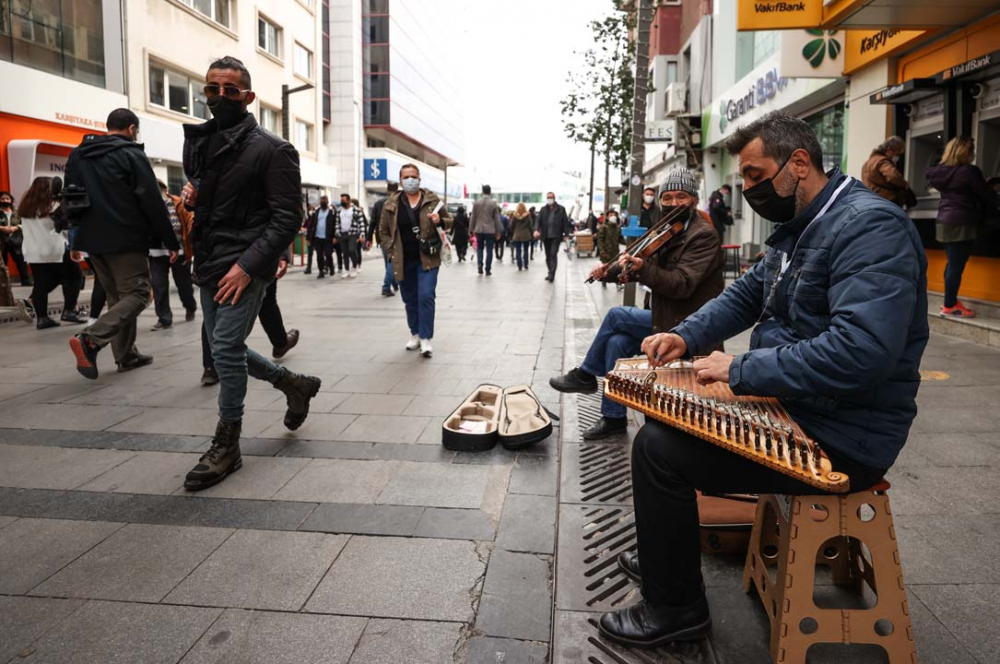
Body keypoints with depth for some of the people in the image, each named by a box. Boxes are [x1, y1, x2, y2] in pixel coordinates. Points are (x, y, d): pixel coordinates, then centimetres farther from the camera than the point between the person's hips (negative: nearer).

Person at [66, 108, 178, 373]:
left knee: (117, 296, 15)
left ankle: (126, 355, 14)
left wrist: (84, 230, 23)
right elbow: (153, 202, -11)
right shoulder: (131, 154, -7)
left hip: (92, 239, 7)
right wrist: (171, 241, -8)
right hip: (126, 239, -7)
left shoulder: (77, 155, 16)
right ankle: (90, 340, -20)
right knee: (137, 294, -3)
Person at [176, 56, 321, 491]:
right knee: (226, 348, 13)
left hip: (245, 264, -8)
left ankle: (226, 447, 3)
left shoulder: (272, 150, -8)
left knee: (226, 347, -12)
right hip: (208, 262, 8)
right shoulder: (196, 142, 13)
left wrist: (248, 265, -21)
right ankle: (295, 384, 35)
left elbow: (287, 218, -13)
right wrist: (190, 194, 2)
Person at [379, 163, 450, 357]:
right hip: (404, 260, 2)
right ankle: (415, 334, 29)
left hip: (427, 258, -2)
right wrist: (392, 251, -1)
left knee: (426, 296, -12)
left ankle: (425, 339, -6)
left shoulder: (432, 199, -1)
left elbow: (449, 222, 9)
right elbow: (383, 230, 10)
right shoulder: (392, 204, 1)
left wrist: (440, 221, -14)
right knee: (410, 299, 12)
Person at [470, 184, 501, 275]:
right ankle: (488, 270, 5)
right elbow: (497, 219, -2)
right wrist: (498, 231, 5)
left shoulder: (476, 203, 1)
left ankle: (480, 263, -6)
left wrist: (471, 229, 11)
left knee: (479, 248, 16)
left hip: (479, 230, 2)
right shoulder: (494, 203, -5)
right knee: (489, 250, 5)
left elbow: (473, 217, 4)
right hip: (490, 230, -2)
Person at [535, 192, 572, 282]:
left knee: (553, 255, -13)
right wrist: (536, 230, -14)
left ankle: (551, 275, -16)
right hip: (545, 236, 4)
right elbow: (538, 221, 4)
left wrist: (566, 234, -7)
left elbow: (565, 222, 0)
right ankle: (551, 273, 23)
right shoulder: (543, 209, 10)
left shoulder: (561, 209, 2)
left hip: (556, 236, -4)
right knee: (548, 256, 11)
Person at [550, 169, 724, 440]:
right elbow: (650, 270, 13)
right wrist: (609, 271, -5)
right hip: (664, 315, 7)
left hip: (684, 324, -7)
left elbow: (682, 285, -26)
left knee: (616, 316, -13)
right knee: (616, 342, -12)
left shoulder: (703, 235, -16)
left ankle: (585, 375, 8)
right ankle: (613, 417, -1)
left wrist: (643, 268, -39)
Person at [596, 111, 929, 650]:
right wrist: (686, 336, -1)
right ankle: (665, 555, 33)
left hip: (839, 437, -10)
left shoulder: (870, 227, -22)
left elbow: (861, 352, -34)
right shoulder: (796, 228, 10)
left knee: (659, 447, -15)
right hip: (789, 402, 10)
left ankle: (674, 608, 4)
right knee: (666, 415, 18)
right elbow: (746, 295, 18)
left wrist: (740, 371, -26)